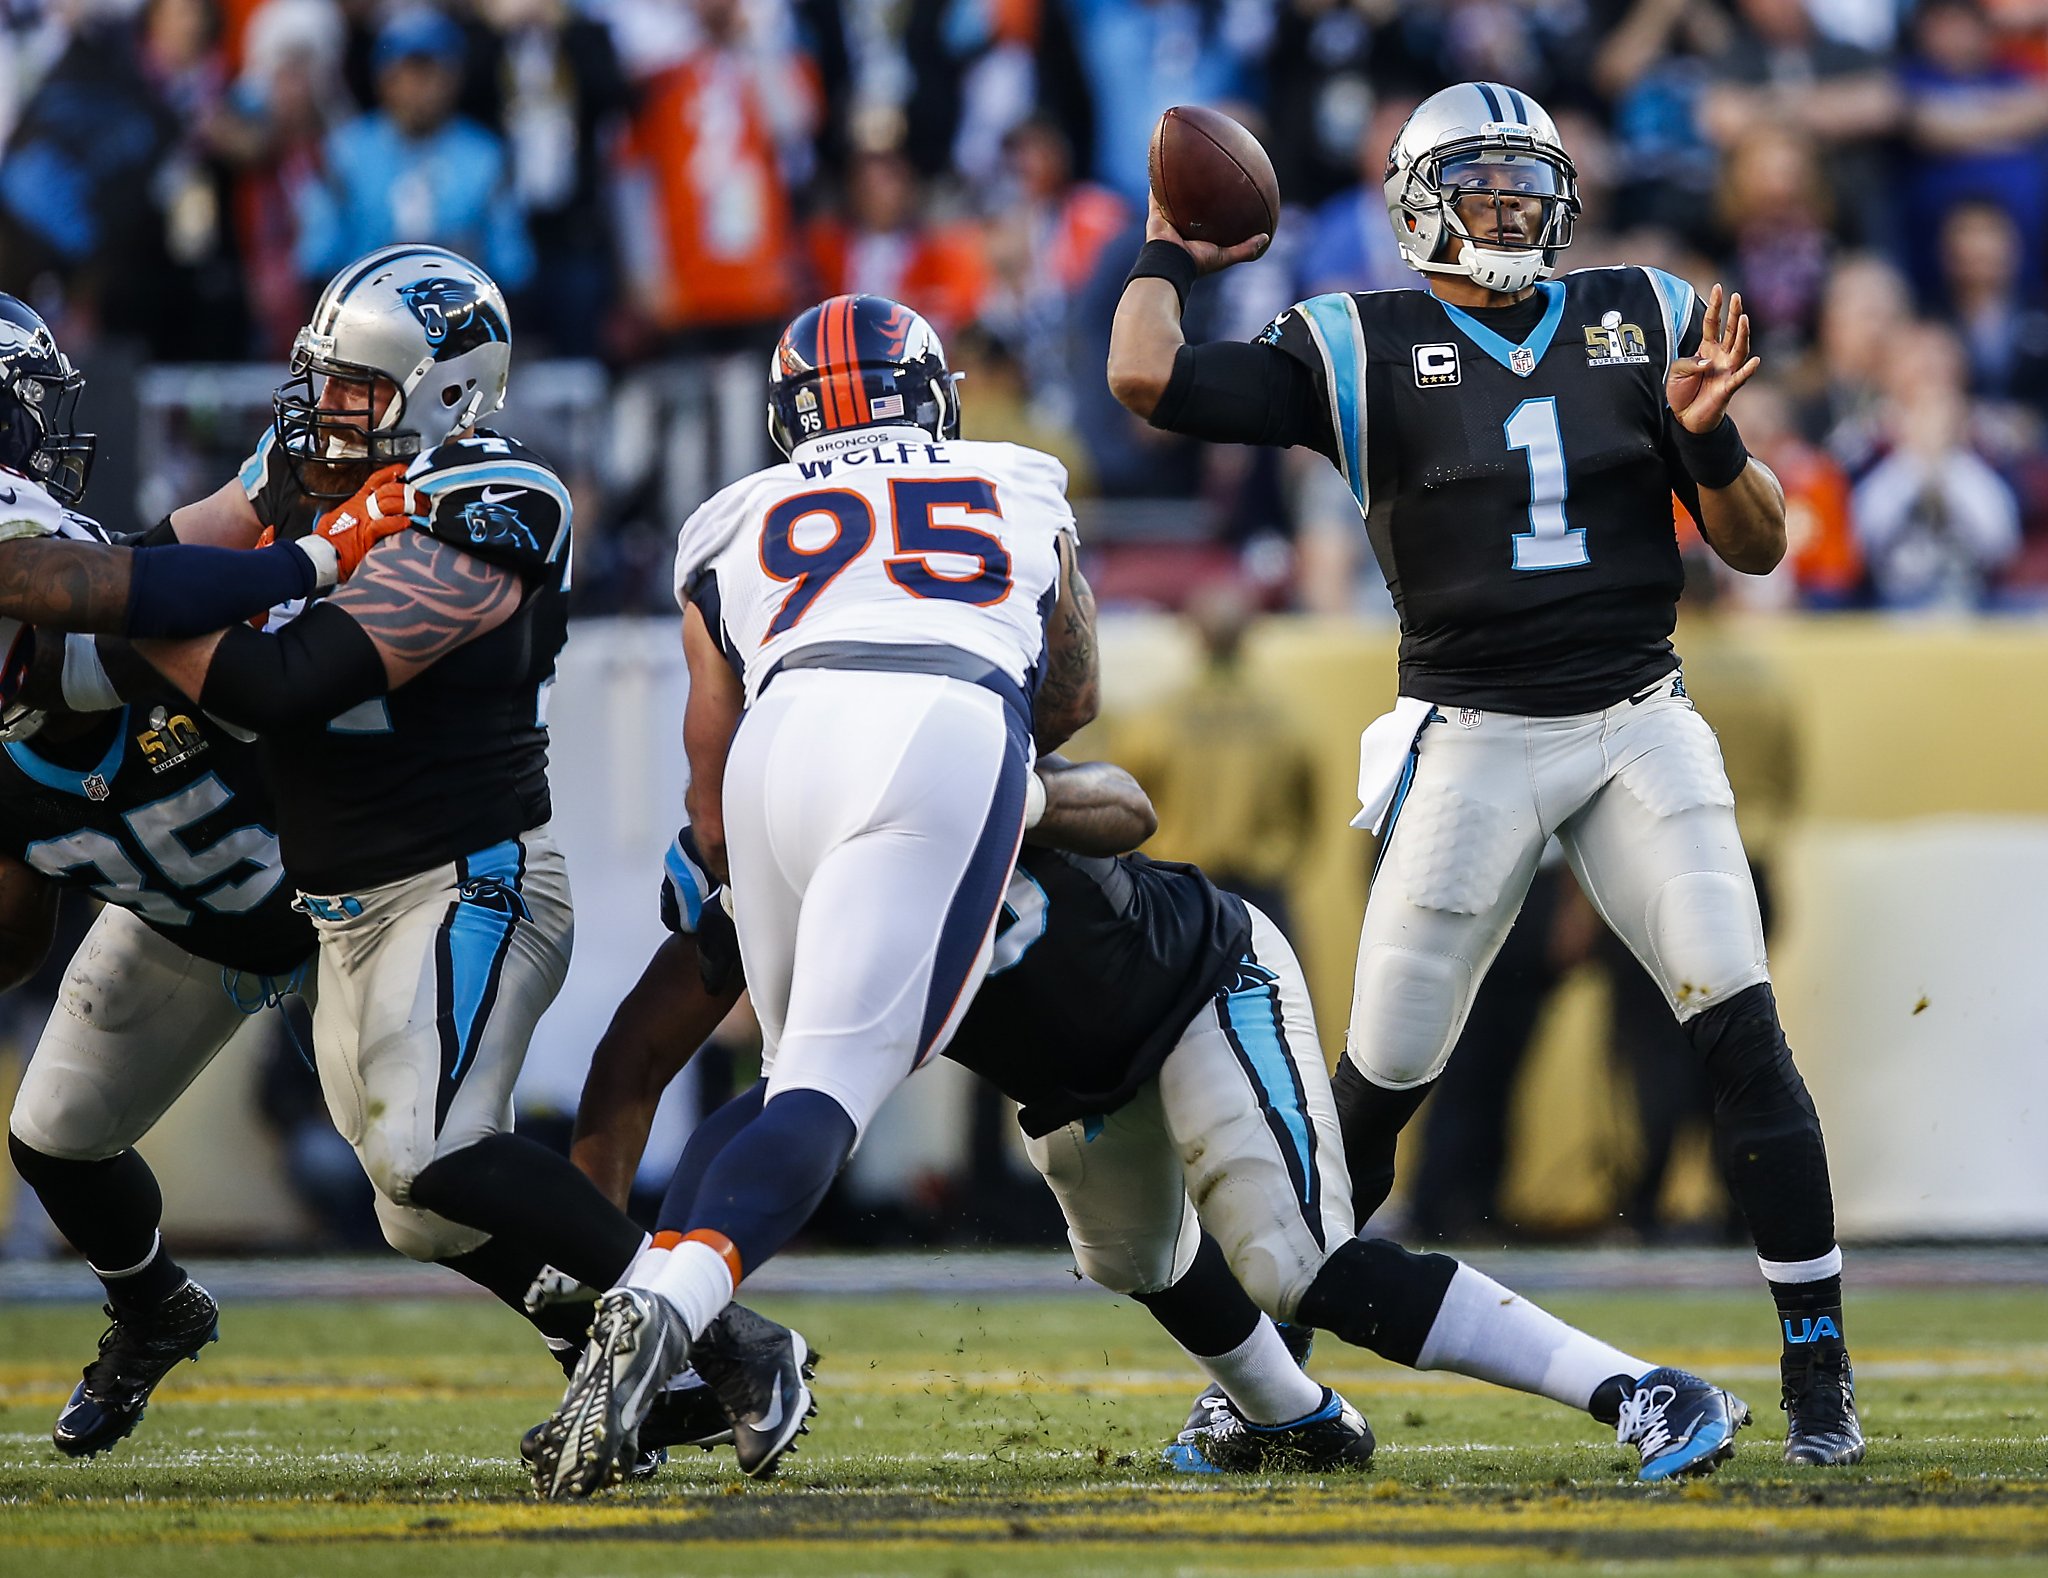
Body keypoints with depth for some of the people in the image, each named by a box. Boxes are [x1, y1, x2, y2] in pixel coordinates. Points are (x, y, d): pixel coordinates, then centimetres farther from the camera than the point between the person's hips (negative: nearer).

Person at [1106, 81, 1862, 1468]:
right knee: (1381, 1078, 0)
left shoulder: (1644, 321, 8)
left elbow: (1759, 547, 8)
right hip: (1474, 741, -1)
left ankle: (1819, 1371, -7)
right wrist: (1172, 253, 5)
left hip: (1640, 727, 2)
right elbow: (1149, 378, -11)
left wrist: (1710, 441, -11)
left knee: (1743, 1029, -13)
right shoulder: (1363, 350, 0)